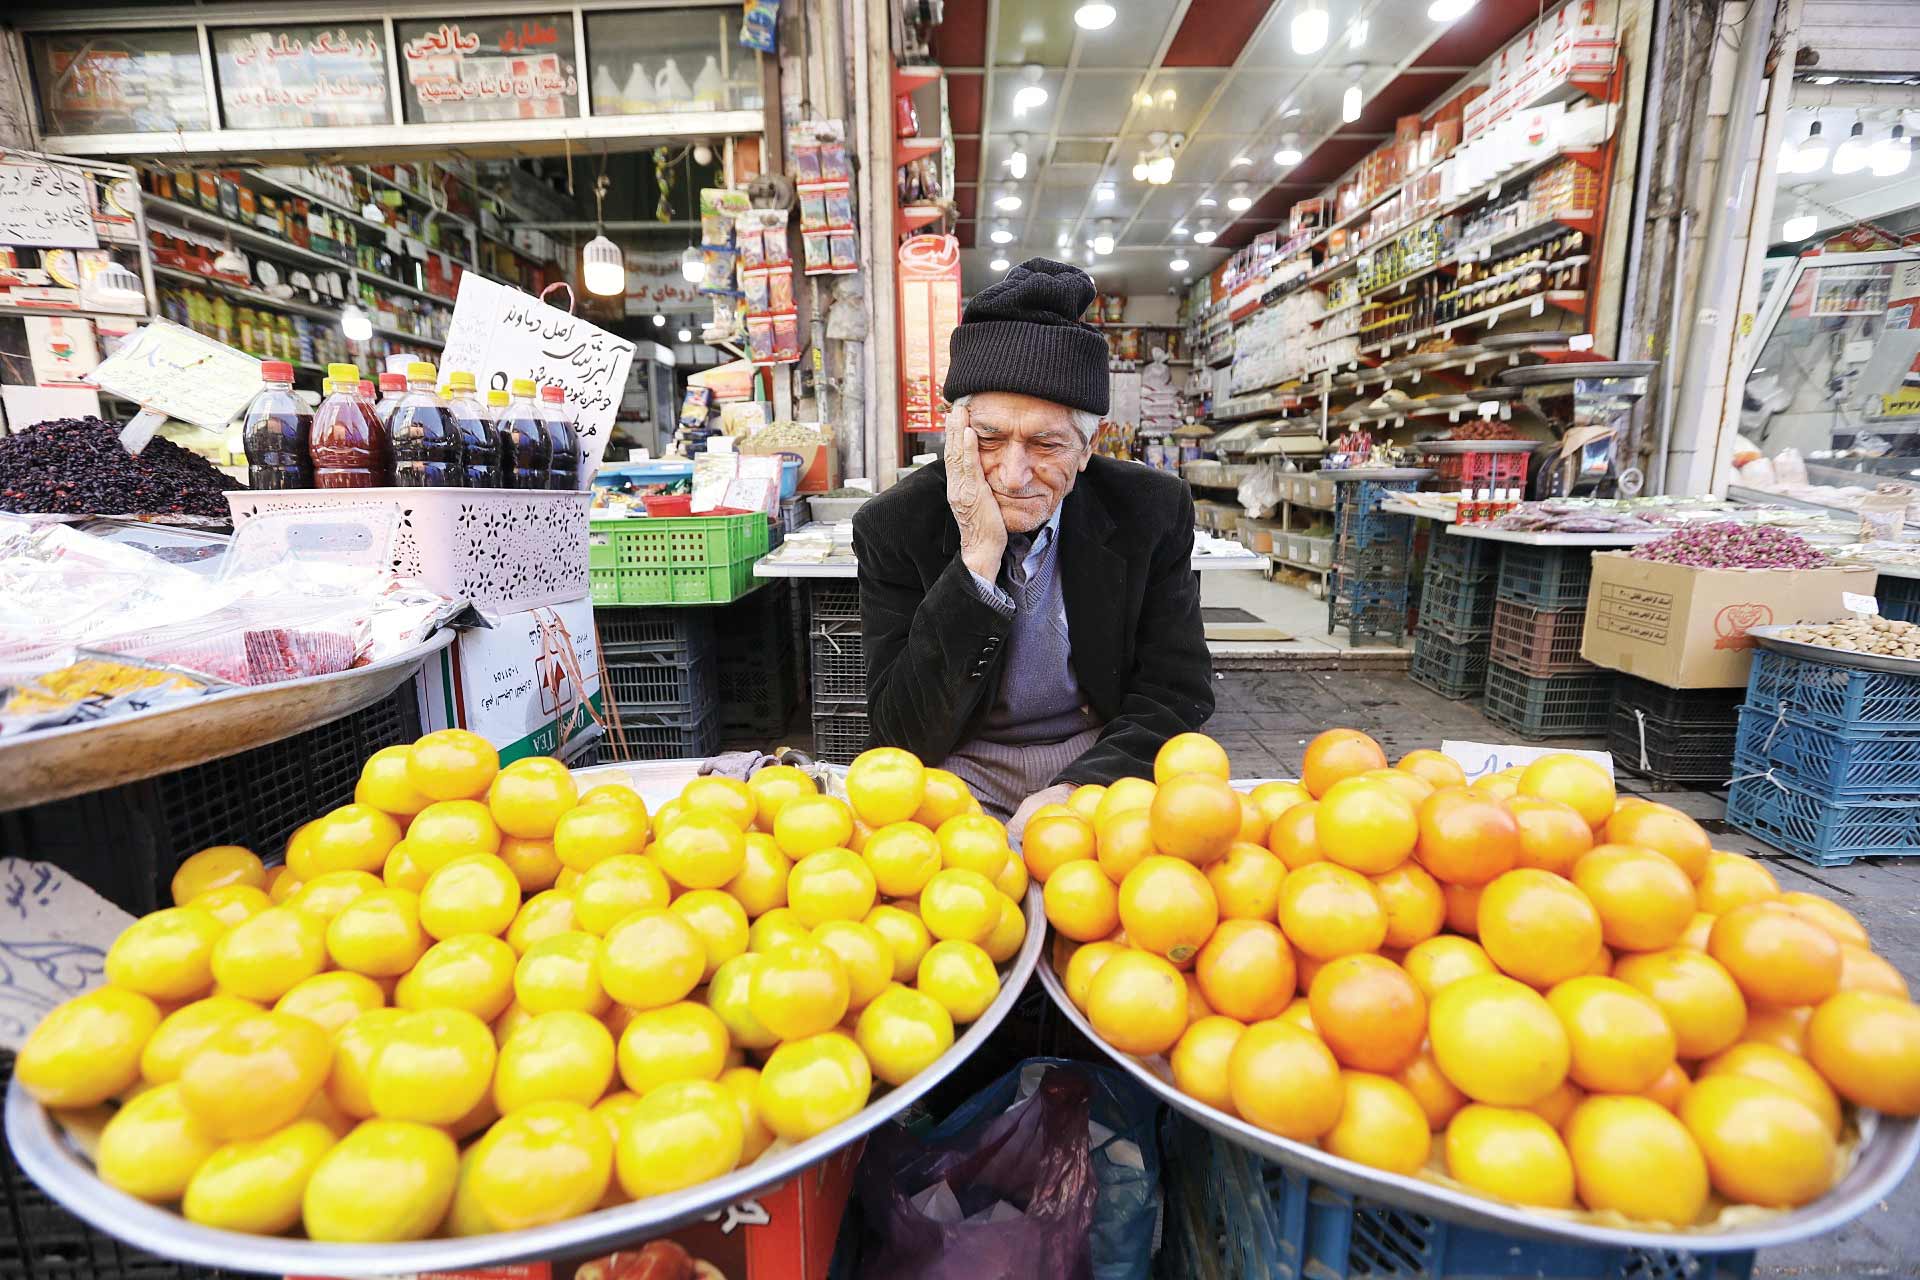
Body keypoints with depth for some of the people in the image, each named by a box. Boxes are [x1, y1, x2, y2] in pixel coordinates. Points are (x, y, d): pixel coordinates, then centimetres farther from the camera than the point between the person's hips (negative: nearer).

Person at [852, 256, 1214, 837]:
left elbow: (1176, 694, -3)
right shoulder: (892, 528, -10)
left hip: (1104, 777, 3)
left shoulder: (1154, 512, -5)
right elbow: (905, 738, -15)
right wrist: (977, 560, -25)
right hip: (962, 784, -2)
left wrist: (1079, 789, -21)